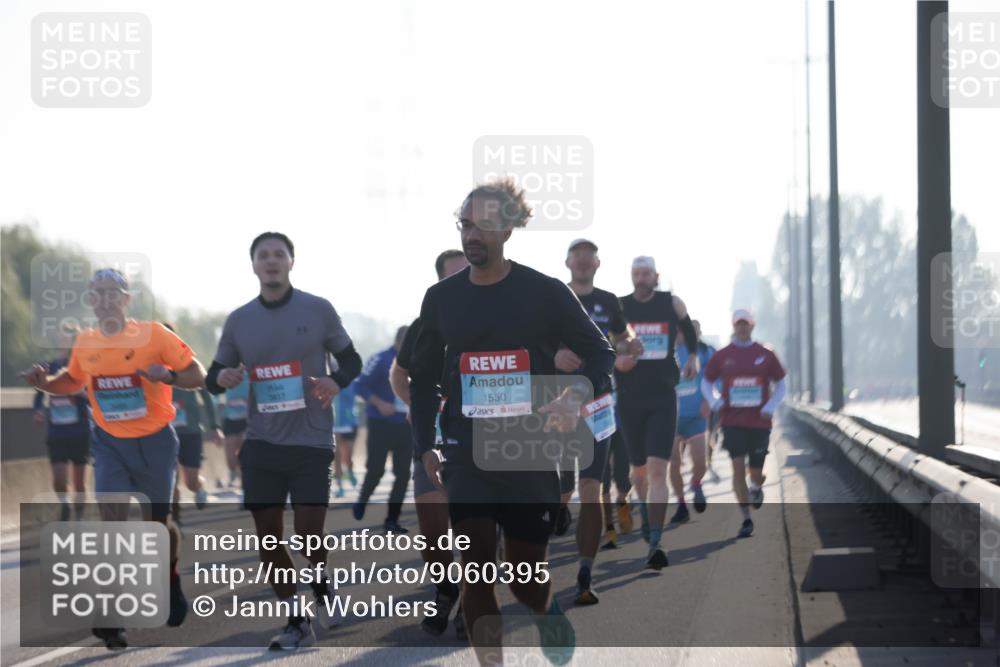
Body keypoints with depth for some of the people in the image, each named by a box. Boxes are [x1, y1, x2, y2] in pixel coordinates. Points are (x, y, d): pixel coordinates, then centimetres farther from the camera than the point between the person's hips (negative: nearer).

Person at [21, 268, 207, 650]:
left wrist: (167, 376, -29)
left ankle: (172, 581, 40)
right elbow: (73, 381, 20)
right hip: (109, 443, 2)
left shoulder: (154, 335, -12)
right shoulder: (84, 344, 1)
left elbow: (197, 375, -9)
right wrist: (46, 383, -1)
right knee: (113, 518, -14)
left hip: (155, 441, -2)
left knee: (157, 522, 9)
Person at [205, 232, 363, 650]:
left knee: (309, 534, -4)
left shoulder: (318, 310, -2)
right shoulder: (238, 320, 5)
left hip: (312, 441, -3)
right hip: (261, 443, 3)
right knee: (268, 537, 3)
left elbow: (352, 360, 7)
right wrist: (222, 378, -13)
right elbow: (213, 376, 12)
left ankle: (321, 586, 30)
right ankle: (297, 623, 17)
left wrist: (336, 381, -15)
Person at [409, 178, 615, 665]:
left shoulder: (544, 293, -4)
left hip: (530, 453, -1)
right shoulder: (442, 298, 4)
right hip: (467, 455, 1)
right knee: (477, 569, -7)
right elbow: (423, 377, 14)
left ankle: (547, 613, 40)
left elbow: (600, 354, 3)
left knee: (524, 572, 5)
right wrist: (425, 444, 6)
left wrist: (576, 397, -16)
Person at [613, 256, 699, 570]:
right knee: (639, 469, 13)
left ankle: (655, 543, -20)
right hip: (630, 399, 1)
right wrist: (614, 361, -13)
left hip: (663, 398, -1)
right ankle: (644, 506, 48)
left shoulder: (672, 304, 2)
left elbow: (689, 329, 23)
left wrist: (693, 357, 11)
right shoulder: (618, 307, 1)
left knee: (658, 469, -15)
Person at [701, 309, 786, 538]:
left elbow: (780, 385, 10)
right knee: (738, 467, -10)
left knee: (755, 471, 3)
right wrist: (715, 402, -5)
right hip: (732, 422, 0)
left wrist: (771, 407, -6)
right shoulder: (722, 356, 3)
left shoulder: (766, 355, 3)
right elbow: (706, 383, 13)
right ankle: (746, 519, -4)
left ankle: (756, 487, 42)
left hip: (759, 422, 0)